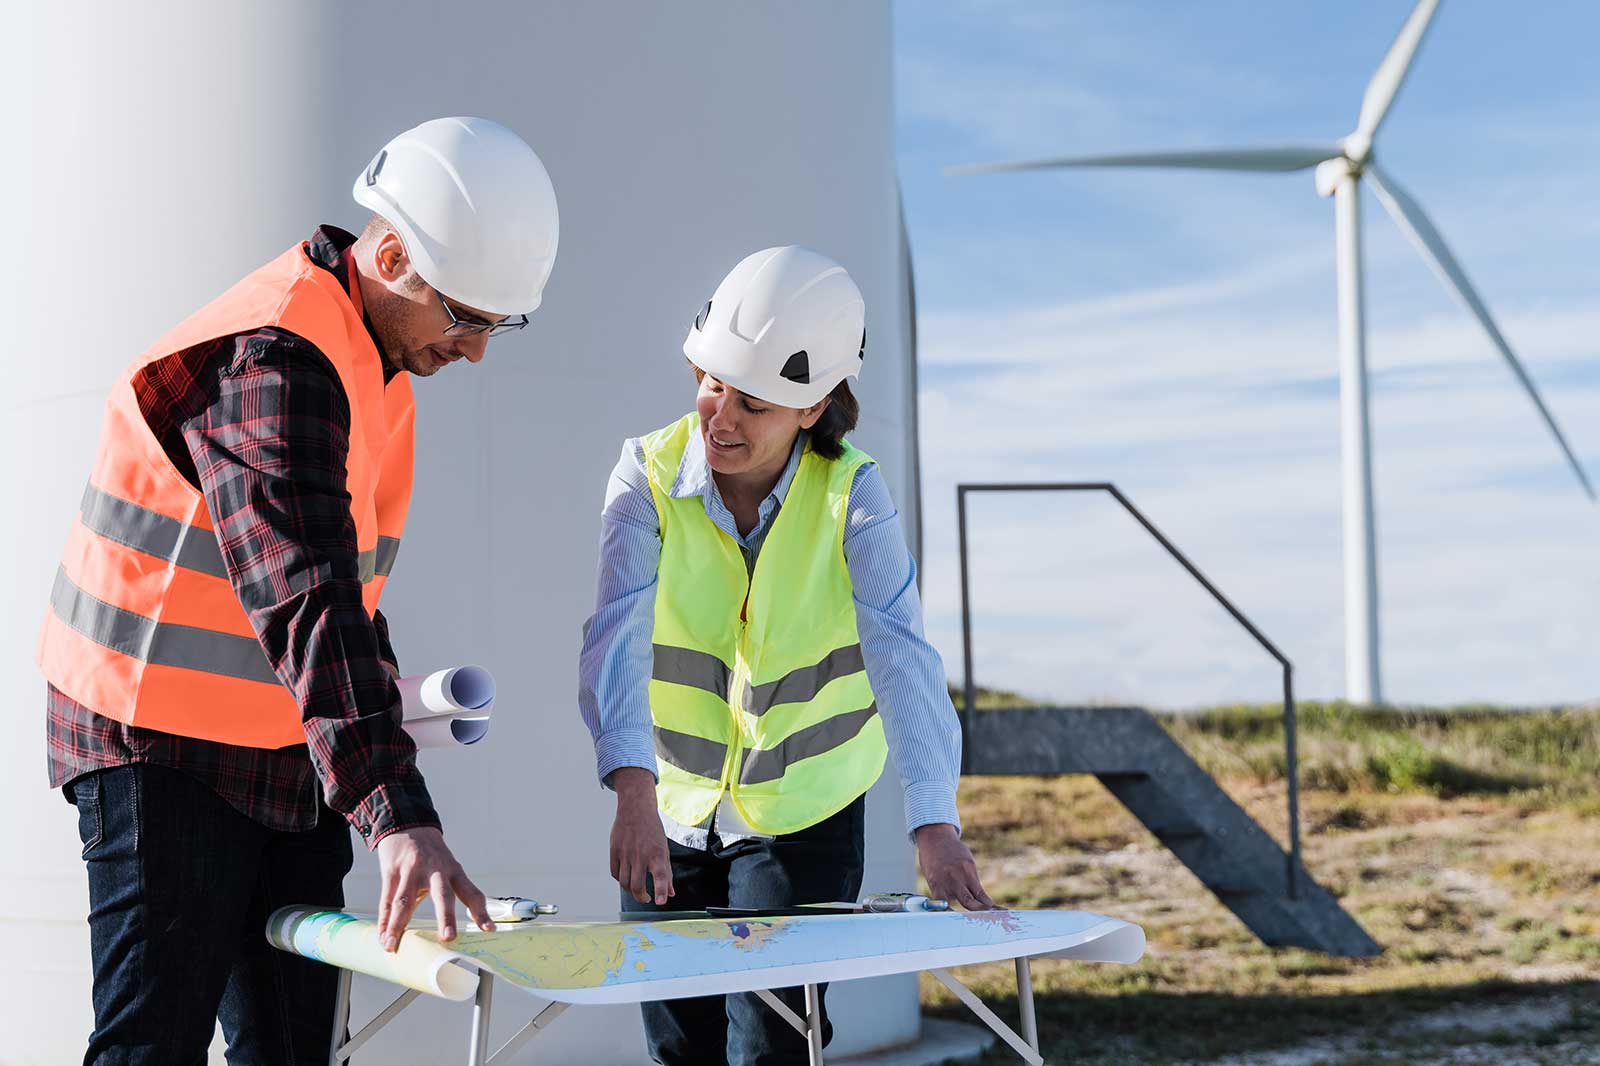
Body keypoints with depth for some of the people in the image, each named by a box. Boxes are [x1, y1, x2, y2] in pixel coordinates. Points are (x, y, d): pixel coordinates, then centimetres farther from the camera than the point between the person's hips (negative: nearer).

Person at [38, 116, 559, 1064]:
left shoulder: (376, 359, 9)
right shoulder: (273, 360, -24)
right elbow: (306, 603, -35)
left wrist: (375, 696, 14)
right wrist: (398, 811, -42)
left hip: (286, 755, 9)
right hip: (168, 752, -9)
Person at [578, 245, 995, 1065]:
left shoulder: (851, 492, -15)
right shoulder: (649, 475, -15)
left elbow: (901, 652, -26)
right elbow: (619, 631, -28)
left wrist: (934, 823, -39)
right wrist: (633, 791, -44)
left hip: (804, 815, -1)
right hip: (671, 809, 1)